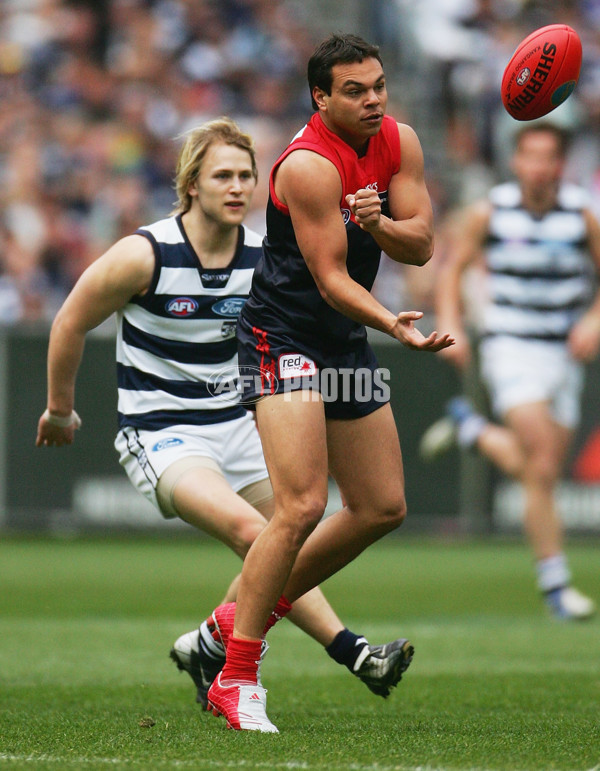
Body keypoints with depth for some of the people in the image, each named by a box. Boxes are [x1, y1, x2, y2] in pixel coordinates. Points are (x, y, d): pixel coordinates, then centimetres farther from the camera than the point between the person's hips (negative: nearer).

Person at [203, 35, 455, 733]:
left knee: (382, 507, 12)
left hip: (346, 343, 9)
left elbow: (420, 246, -3)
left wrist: (378, 223, -25)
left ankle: (246, 615, 25)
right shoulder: (308, 165, -23)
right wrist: (395, 327, -40)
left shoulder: (399, 142, 1)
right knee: (302, 506, -20)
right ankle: (236, 680, -14)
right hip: (282, 339, -9)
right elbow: (331, 279, -24)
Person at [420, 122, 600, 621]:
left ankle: (469, 426, 36)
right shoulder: (488, 213, -6)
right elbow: (452, 269, 7)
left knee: (539, 470, 9)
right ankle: (555, 581, -8)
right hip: (511, 349, -3)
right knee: (542, 465, -17)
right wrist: (451, 327, -6)